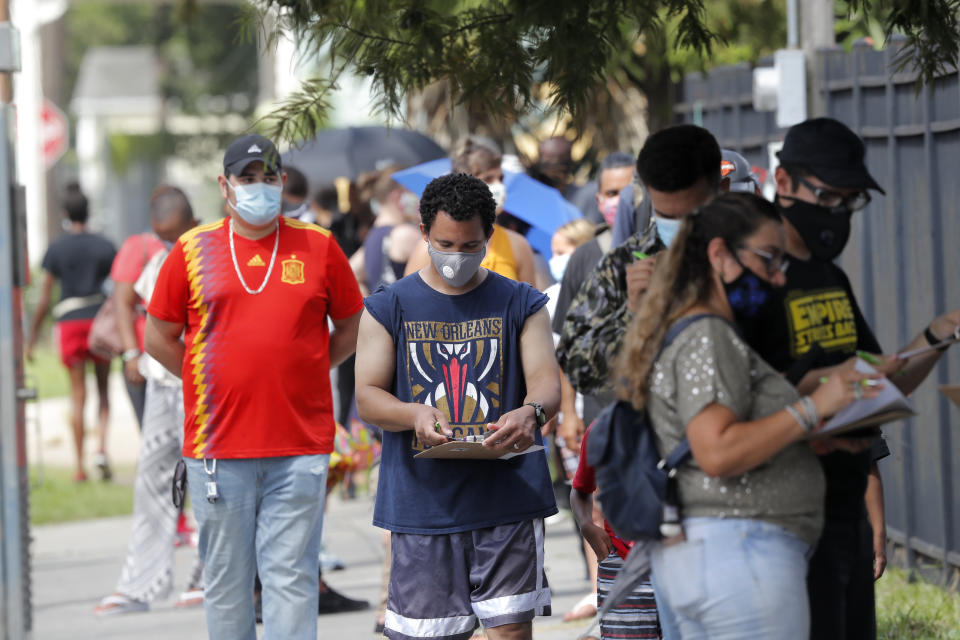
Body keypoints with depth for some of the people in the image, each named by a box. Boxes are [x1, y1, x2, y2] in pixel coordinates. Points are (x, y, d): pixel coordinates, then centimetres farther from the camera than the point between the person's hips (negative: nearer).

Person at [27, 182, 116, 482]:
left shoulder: (56, 249, -1)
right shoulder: (104, 246, 3)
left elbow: (44, 298, -1)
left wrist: (32, 338, 5)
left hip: (69, 322, -1)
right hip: (100, 320, 1)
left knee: (78, 395, 4)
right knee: (103, 390, 14)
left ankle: (80, 466, 5)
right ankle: (101, 447, -9)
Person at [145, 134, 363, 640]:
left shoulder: (318, 247, 6)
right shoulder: (193, 250, 5)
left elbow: (351, 328, 15)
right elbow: (159, 338, 11)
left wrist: (298, 374, 8)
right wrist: (213, 383, 6)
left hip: (300, 447, 0)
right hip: (217, 445, 1)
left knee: (291, 578, -3)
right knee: (225, 579, 6)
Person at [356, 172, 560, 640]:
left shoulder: (522, 305, 9)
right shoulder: (388, 308, 9)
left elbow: (547, 381, -1)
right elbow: (367, 397, 3)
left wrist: (531, 412, -26)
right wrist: (414, 414, -20)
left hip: (508, 494, 0)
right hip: (422, 500, 1)